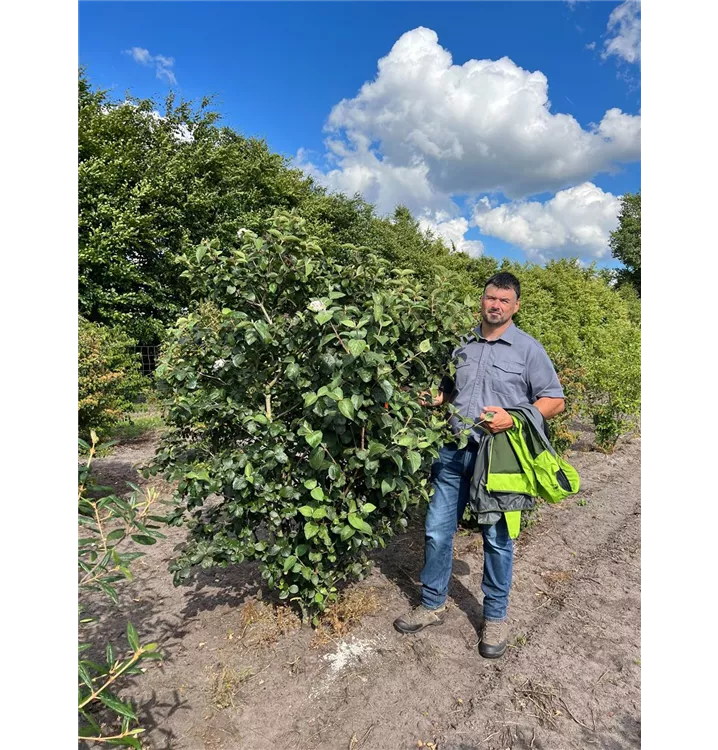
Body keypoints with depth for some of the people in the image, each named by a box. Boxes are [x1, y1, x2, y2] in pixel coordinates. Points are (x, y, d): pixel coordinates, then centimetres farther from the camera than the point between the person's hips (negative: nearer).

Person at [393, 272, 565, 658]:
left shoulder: (528, 348, -2)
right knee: (437, 531, 8)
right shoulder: (462, 346, 10)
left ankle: (495, 615, 29)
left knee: (497, 539, 8)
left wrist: (513, 418, -18)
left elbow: (554, 400, -3)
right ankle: (432, 604, 28)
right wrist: (432, 398, 1)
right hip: (455, 452, 4)